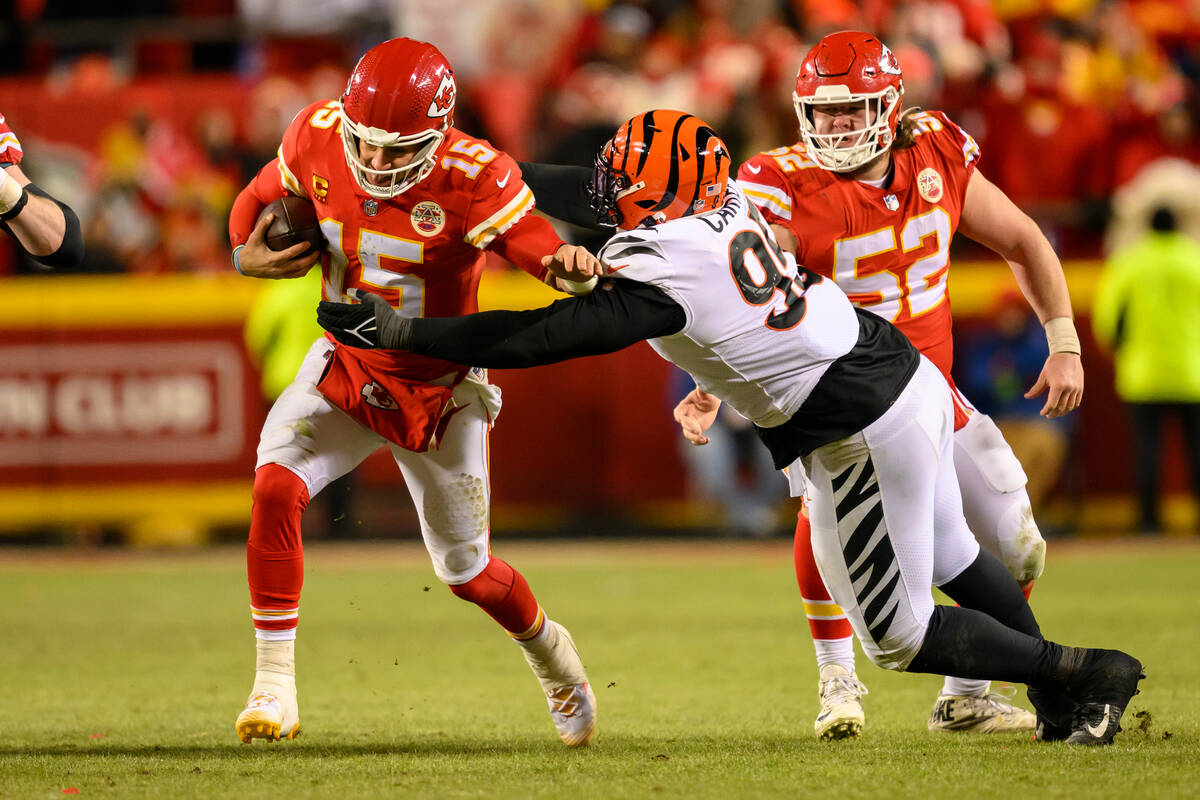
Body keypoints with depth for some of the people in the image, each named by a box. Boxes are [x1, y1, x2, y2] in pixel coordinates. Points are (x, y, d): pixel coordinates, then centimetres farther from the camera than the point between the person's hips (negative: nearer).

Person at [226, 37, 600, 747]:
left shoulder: (472, 178, -26)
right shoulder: (318, 137, -15)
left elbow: (542, 248, -29)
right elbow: (259, 202, 3)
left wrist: (573, 268, -53)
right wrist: (246, 255, -17)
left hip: (440, 389, -2)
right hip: (345, 368, 2)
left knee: (466, 571, 11)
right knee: (276, 487, -26)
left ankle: (547, 647, 47)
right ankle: (275, 689, -19)